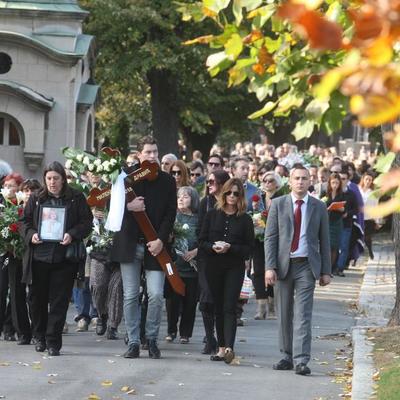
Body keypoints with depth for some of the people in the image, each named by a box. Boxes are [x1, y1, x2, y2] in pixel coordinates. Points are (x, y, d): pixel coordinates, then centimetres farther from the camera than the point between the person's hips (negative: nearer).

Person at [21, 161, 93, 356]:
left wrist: (72, 234, -16)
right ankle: (40, 337, 27)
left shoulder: (76, 199, 3)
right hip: (38, 257, 2)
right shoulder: (36, 198, 9)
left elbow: (86, 222, 1)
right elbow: (25, 221, 11)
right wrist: (31, 235, -9)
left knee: (59, 301, -3)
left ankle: (53, 342, 2)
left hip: (64, 258, -2)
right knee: (37, 299, 10)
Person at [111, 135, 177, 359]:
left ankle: (152, 340, 8)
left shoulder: (168, 181, 5)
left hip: (155, 246, 0)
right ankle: (133, 342, 9)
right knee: (130, 296, 2)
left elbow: (171, 213, 3)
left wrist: (161, 240, -8)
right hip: (130, 244, 0)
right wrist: (128, 207, -15)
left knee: (156, 294, -8)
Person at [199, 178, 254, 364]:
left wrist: (230, 248, -15)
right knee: (218, 308, 7)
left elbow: (249, 248, -1)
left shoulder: (245, 220, 1)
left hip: (235, 268, -3)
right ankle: (221, 347, 13)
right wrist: (213, 247, -14)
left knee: (229, 308, -13)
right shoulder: (212, 215, 7)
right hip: (214, 266, 3)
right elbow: (202, 241, 6)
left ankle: (229, 347, -23)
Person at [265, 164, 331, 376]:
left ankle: (301, 360, -13)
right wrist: (270, 267, -8)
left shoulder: (319, 207, 6)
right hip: (283, 264, 1)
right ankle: (287, 356, 18)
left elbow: (324, 241, 8)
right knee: (284, 314, 7)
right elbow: (270, 238, 2)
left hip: (307, 266, -1)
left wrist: (326, 271, 4)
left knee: (303, 314, -9)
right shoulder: (278, 204, 5)